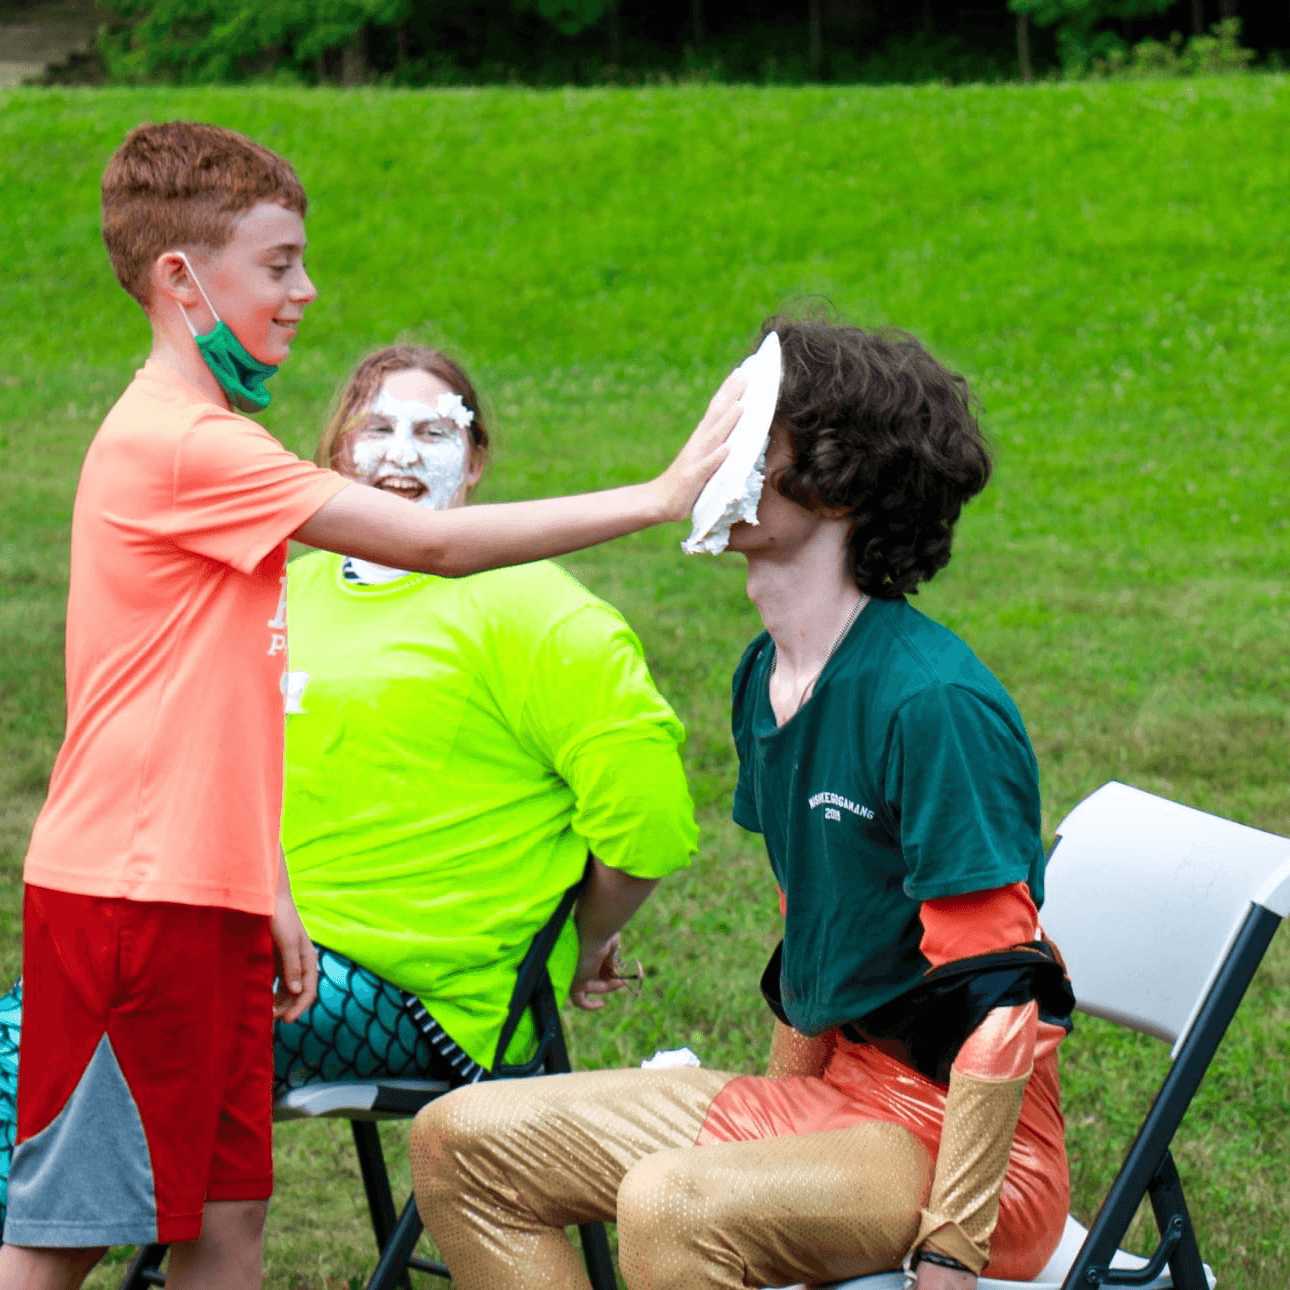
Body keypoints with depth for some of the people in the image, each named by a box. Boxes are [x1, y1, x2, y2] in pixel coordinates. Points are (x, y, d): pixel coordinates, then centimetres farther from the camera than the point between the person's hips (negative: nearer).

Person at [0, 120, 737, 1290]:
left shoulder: (200, 444, 16)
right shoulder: (179, 446, -16)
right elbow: (437, 544, -19)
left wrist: (270, 895, 17)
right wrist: (661, 496, -16)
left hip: (206, 898, 10)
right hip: (130, 898, -10)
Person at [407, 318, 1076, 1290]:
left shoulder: (935, 700, -20)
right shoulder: (766, 678, 9)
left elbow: (999, 1000, -21)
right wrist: (774, 1133, 22)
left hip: (959, 1133, -9)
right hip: (829, 1097, 9)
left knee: (670, 1207, -35)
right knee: (462, 1142, 4)